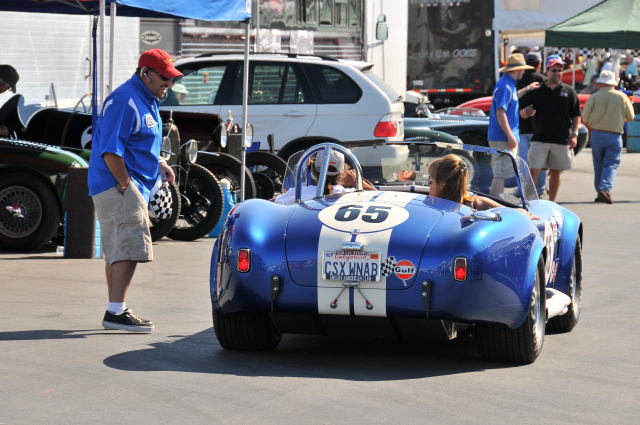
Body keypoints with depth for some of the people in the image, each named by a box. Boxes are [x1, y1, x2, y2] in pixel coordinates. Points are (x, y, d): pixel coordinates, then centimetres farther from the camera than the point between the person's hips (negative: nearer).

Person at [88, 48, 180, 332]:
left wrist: (159, 163, 13)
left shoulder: (146, 101, 17)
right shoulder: (125, 101, -17)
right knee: (129, 247, -17)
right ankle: (116, 313, -19)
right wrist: (126, 186, -22)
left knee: (118, 252, 14)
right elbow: (110, 151, -22)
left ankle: (115, 312, 20)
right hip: (117, 185, -11)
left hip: (130, 186, 11)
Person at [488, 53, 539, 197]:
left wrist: (527, 89, 46)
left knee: (500, 173, 16)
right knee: (501, 173, -11)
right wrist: (510, 136, -24)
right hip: (503, 138, -11)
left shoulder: (509, 84, 15)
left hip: (506, 138, 11)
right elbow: (500, 112, -23)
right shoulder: (504, 86, -17)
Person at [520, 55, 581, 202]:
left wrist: (574, 134, -3)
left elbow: (576, 115, 8)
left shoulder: (569, 91, 7)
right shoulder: (536, 91, 7)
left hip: (562, 140, 1)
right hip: (540, 139, -1)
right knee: (534, 171, -8)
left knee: (555, 173, 7)